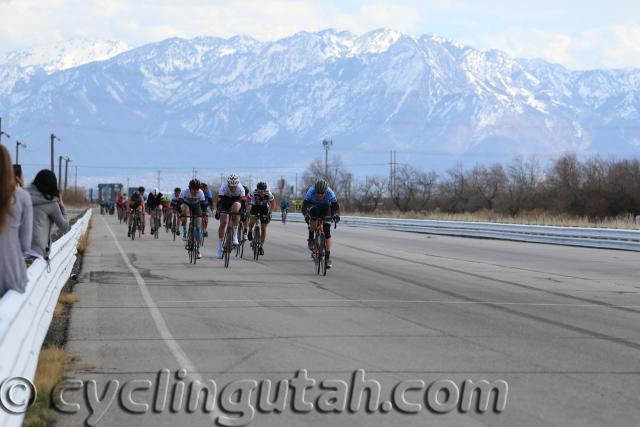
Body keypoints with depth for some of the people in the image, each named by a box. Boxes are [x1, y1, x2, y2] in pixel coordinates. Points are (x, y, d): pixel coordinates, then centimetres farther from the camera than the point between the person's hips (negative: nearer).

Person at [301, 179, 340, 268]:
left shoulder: (330, 193, -31)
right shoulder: (311, 192, -33)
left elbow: (335, 206, -32)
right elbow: (304, 206, -37)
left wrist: (336, 215, -51)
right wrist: (306, 216, -55)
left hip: (325, 208, 1)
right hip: (314, 206, 0)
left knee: (327, 232, -12)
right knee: (313, 216, -37)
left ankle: (328, 257, -8)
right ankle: (311, 239, -17)